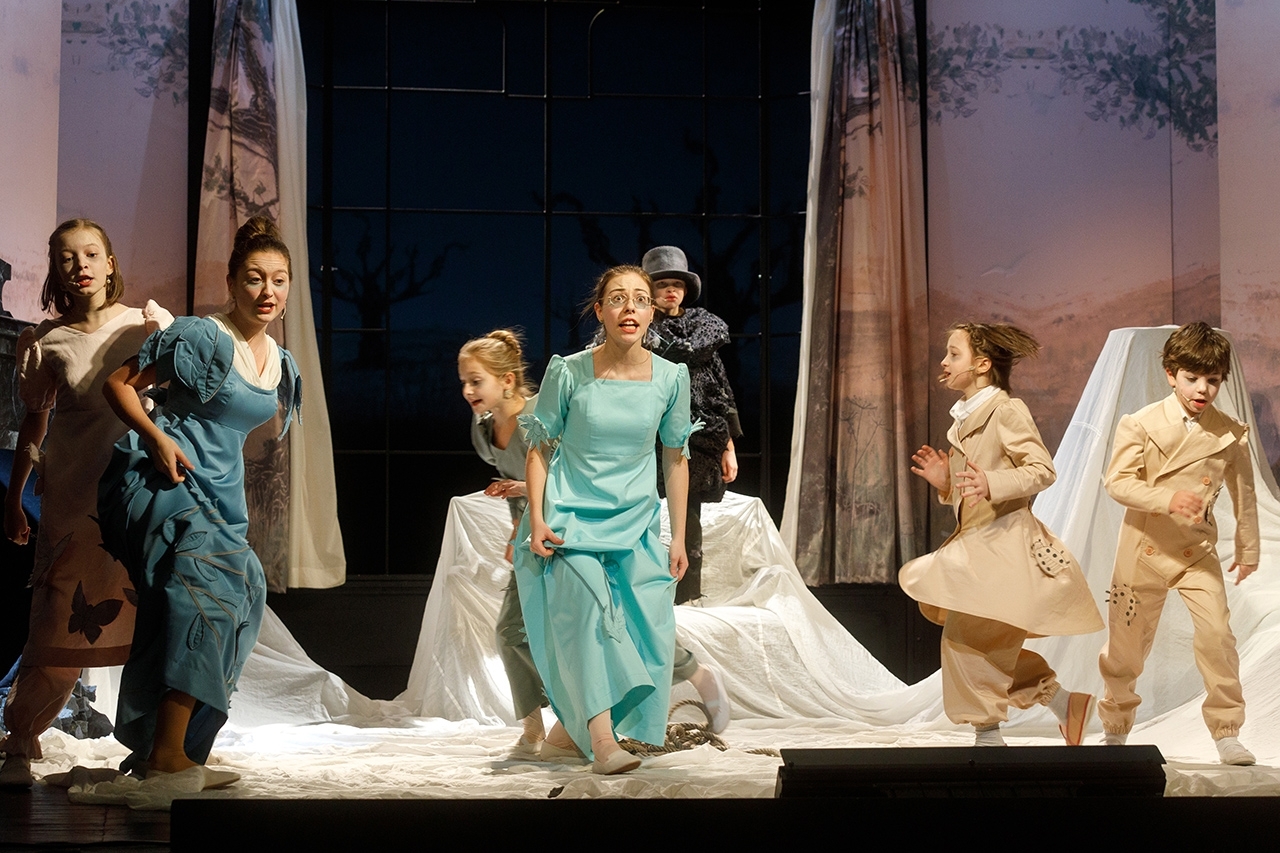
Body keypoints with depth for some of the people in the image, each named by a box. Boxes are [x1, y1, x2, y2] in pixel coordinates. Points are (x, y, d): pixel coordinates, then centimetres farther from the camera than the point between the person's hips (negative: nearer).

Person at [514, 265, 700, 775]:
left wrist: (679, 538, 8)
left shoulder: (671, 378, -2)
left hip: (636, 522, 3)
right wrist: (537, 520, -10)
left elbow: (676, 459, 8)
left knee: (650, 632, -4)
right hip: (571, 517, -3)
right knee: (585, 598, -27)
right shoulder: (568, 372, -9)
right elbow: (539, 448, 0)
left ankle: (572, 726, 17)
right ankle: (600, 739, -30)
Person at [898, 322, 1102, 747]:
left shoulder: (1007, 411, -10)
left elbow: (1042, 469, -18)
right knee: (987, 644, 11)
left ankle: (987, 736, -1)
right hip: (973, 544, 10)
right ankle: (1063, 702, 19)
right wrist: (944, 481, 4)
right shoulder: (963, 421, 17)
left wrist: (993, 484, -30)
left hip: (1005, 544, -10)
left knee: (967, 634, -11)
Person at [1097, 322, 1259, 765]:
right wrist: (1168, 499, -28)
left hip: (1198, 550, 1)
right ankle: (1115, 729, 29)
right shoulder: (1141, 424, -7)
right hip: (1145, 547, -1)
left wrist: (1248, 549, 19)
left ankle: (1226, 733, -2)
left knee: (1217, 633, -16)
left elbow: (1243, 495, 11)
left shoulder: (1230, 434, -1)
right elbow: (1118, 480, -13)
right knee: (1126, 641, 7)